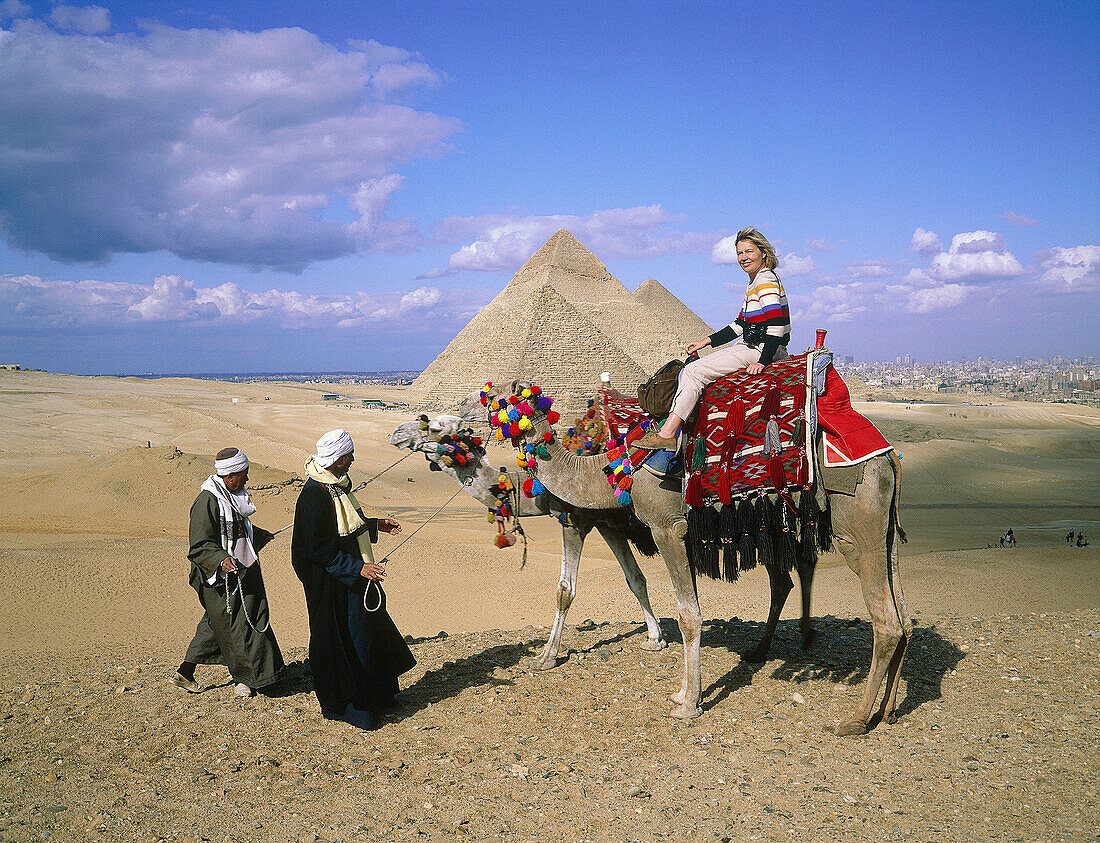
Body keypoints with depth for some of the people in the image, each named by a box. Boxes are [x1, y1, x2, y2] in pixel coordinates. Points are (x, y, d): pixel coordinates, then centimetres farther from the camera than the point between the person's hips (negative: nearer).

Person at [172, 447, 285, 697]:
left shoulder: (232, 496, 9)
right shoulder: (207, 501, -20)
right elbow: (200, 547, -21)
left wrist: (257, 535, 40)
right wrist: (221, 560, -35)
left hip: (241, 573, 9)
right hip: (220, 581, -9)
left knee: (215, 625, 15)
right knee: (233, 627, 2)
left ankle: (185, 673, 25)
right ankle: (243, 679, 16)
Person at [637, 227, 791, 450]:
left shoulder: (767, 281, -13)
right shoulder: (754, 284, 19)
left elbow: (777, 324, -23)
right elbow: (740, 326, 23)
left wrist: (763, 362, -27)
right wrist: (707, 341, 18)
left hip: (761, 350, -11)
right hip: (750, 348, 11)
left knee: (694, 372, -18)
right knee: (688, 372, 7)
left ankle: (667, 433, -19)